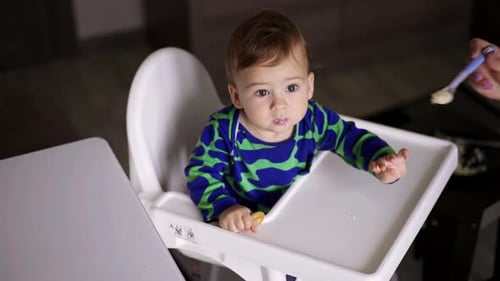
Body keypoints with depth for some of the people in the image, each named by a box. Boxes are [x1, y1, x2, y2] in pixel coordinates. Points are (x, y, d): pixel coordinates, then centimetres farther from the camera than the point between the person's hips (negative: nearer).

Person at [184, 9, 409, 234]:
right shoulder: (224, 131, -23)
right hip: (242, 226, -4)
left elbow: (351, 138, -3)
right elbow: (201, 173, -16)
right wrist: (224, 208, -35)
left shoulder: (313, 119, -15)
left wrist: (381, 159, -23)